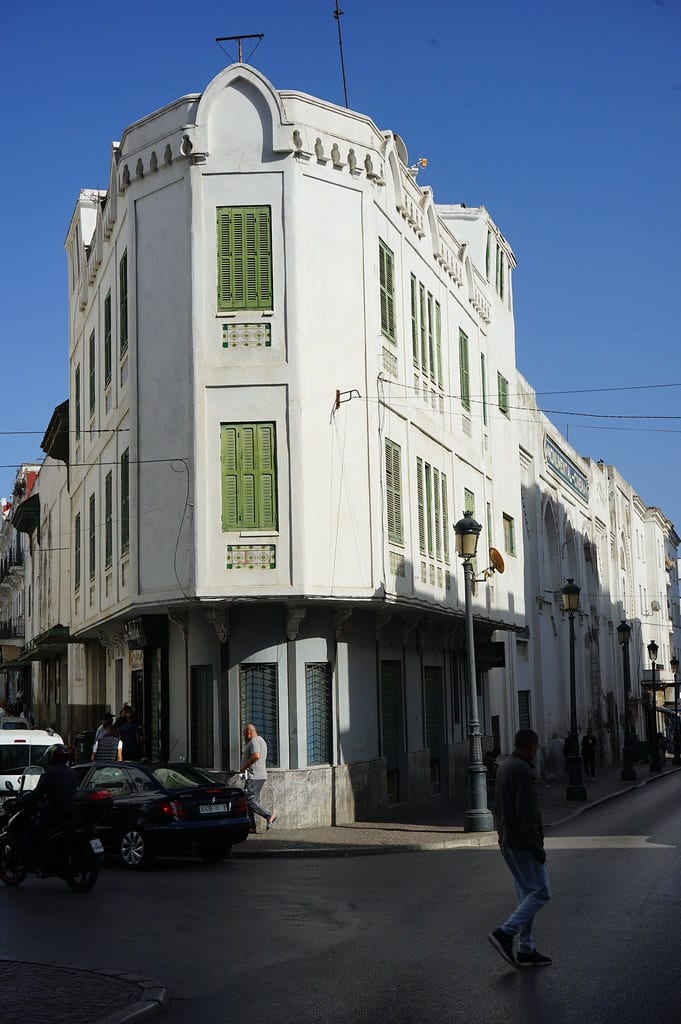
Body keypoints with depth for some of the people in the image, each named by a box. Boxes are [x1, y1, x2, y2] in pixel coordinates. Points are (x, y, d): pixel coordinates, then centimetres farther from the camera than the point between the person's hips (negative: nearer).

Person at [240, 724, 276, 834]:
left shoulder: (254, 741, -12)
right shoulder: (261, 740, 22)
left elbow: (256, 756, -28)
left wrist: (245, 766, -19)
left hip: (254, 777, -11)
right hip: (260, 776, 11)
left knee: (249, 800, -11)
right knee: (252, 801, 9)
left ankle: (269, 815, -15)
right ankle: (252, 827, 7)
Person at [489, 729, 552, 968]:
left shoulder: (504, 767, 13)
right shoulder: (523, 770, -17)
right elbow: (526, 812, -22)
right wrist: (537, 846, -19)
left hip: (507, 843, 10)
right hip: (522, 843, -10)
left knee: (526, 894, 13)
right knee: (541, 892, -4)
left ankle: (526, 950, 14)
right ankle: (505, 934, -10)